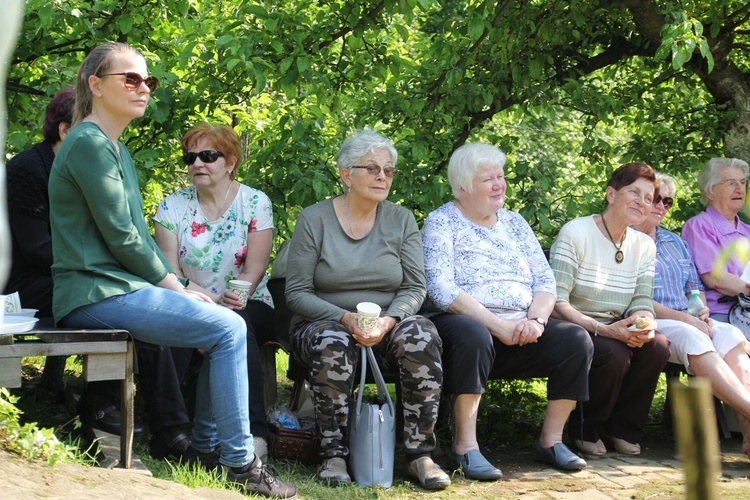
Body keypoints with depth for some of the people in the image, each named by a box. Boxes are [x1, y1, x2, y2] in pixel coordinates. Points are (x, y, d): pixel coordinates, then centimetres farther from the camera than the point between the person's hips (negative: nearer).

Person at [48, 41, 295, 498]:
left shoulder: (117, 149, 19)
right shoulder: (89, 144, -12)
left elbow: (140, 234, 18)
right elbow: (120, 237, -16)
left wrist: (179, 286, 7)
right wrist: (174, 287, -8)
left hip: (119, 287, 10)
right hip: (97, 293, -10)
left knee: (226, 323, 10)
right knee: (227, 328, -16)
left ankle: (207, 446, 16)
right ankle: (241, 463, -12)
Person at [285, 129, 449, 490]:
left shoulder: (401, 220, 6)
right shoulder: (314, 220, -3)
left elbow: (415, 287, 1)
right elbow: (297, 293, -7)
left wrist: (387, 321, -21)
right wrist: (346, 318, -23)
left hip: (385, 330, 2)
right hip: (323, 323, -2)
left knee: (420, 334, -30)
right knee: (333, 342, -37)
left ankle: (420, 455, -24)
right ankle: (334, 456, -24)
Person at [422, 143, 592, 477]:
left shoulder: (514, 222, 20)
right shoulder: (441, 223, 2)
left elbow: (546, 280, 13)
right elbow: (442, 289, -13)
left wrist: (536, 320, -10)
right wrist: (498, 326, -20)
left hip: (522, 329, 6)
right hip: (469, 322, -5)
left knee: (577, 340, -19)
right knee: (474, 337, -39)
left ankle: (551, 440, -8)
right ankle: (465, 447, -30)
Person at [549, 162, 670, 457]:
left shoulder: (644, 245, 10)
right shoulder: (575, 233, -12)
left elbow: (642, 302, 4)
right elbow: (557, 302, -18)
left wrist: (644, 325, -22)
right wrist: (602, 329, -30)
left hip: (617, 331, 6)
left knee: (658, 346, -24)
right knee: (614, 354, -33)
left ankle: (622, 428, -3)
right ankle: (585, 430, -6)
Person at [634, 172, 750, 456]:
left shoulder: (675, 242, 27)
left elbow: (695, 287, 26)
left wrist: (701, 310, 1)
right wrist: (682, 318, -16)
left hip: (687, 320, 6)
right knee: (691, 338, -37)